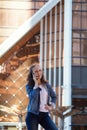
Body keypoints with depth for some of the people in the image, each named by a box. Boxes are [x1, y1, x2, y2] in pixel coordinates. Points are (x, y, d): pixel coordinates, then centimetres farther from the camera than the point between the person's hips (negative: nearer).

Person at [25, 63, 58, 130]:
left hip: (44, 115, 3)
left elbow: (54, 96, 18)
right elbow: (33, 96, -23)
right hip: (33, 115, -3)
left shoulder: (46, 84, 8)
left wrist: (51, 106, 2)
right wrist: (36, 84, -14)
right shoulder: (29, 86, -3)